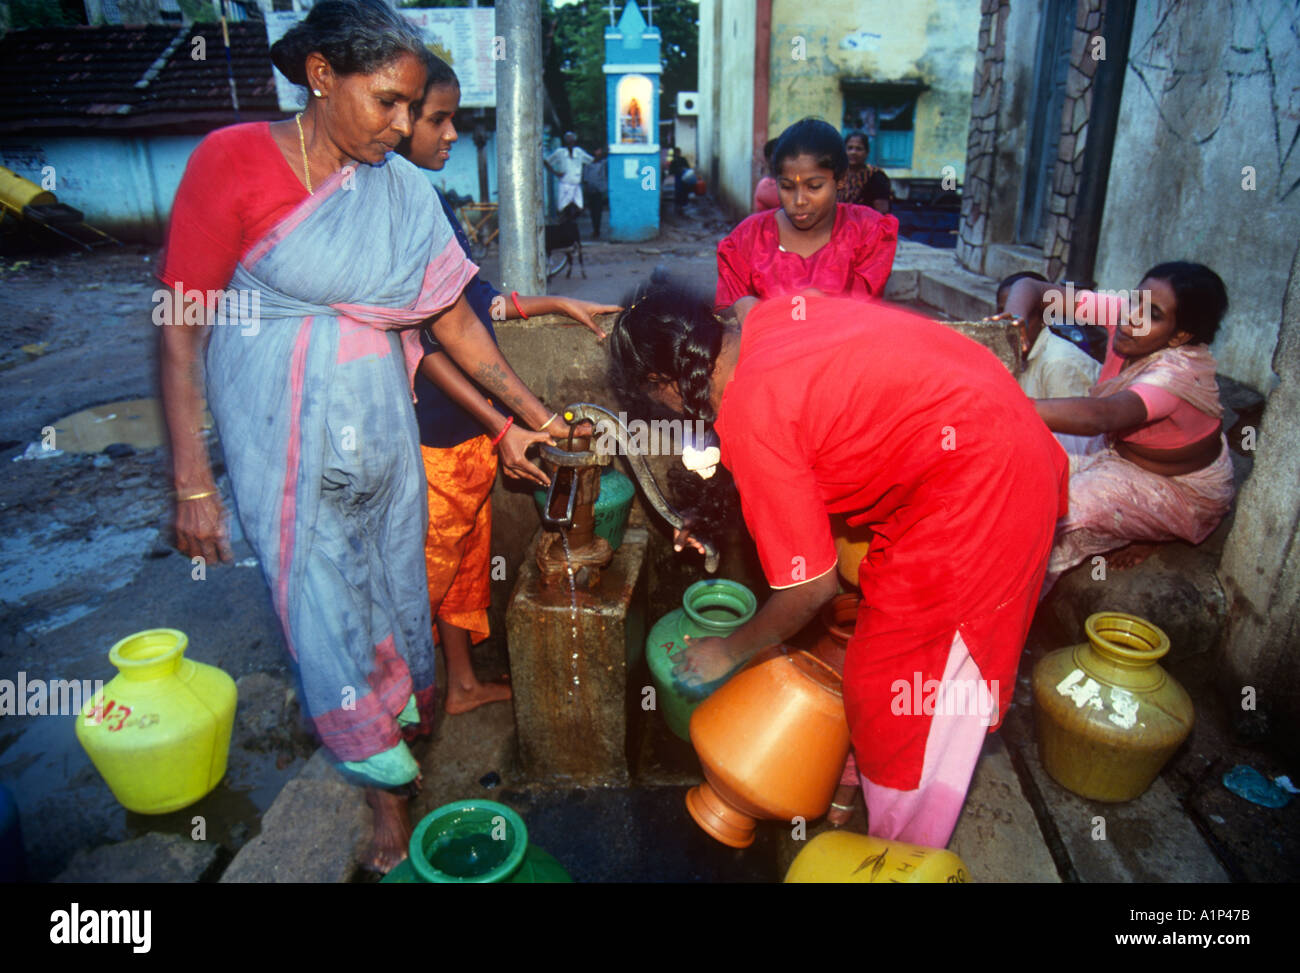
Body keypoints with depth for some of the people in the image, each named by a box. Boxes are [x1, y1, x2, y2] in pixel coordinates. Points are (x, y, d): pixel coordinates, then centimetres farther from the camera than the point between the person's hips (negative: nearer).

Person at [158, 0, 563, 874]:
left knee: (398, 596, 14)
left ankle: (408, 746, 38)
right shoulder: (235, 161, -9)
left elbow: (455, 320, 8)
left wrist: (538, 417, 7)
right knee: (328, 618, 5)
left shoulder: (404, 188, 3)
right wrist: (193, 483, -12)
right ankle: (390, 806, 25)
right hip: (283, 444, -4)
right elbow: (180, 327, -9)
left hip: (382, 431, 4)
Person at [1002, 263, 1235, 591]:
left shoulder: (1181, 371, -35)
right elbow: (1030, 287, -20)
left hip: (1182, 490, -7)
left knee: (1071, 507, -29)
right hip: (1121, 457, 7)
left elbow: (1101, 416, -55)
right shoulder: (1121, 313, -18)